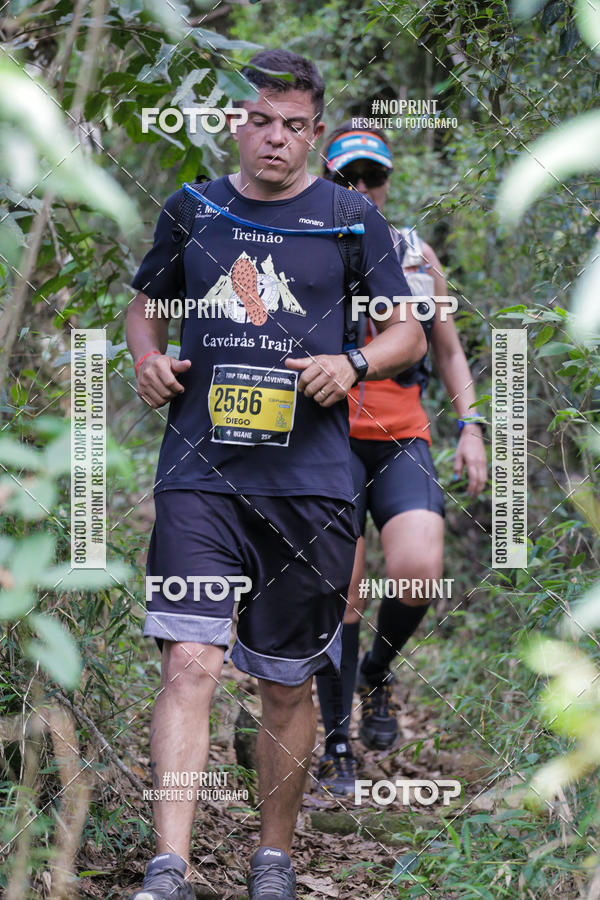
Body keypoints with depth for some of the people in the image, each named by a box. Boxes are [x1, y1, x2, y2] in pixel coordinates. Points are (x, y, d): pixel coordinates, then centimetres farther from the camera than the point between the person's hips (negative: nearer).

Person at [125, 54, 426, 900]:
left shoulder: (350, 219, 6)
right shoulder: (191, 212, 10)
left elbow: (409, 332, 10)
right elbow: (146, 305, 25)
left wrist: (353, 364, -10)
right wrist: (149, 360, 3)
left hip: (309, 479, 0)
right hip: (199, 472, 0)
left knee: (288, 684, 8)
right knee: (189, 662, -15)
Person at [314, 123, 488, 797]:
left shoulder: (417, 255, 12)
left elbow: (449, 351, 17)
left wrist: (470, 426, 7)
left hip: (403, 443, 2)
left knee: (418, 574, -21)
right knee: (344, 595, -8)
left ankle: (377, 674, 11)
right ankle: (337, 748, 6)